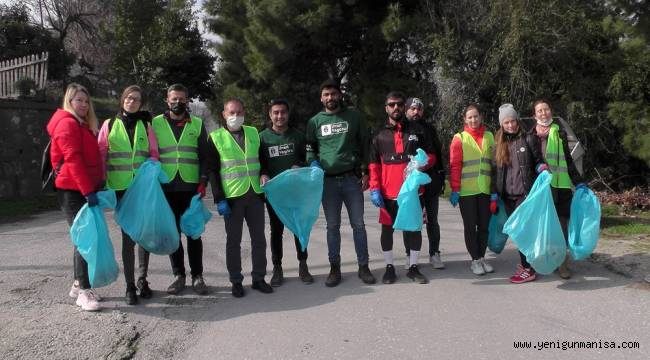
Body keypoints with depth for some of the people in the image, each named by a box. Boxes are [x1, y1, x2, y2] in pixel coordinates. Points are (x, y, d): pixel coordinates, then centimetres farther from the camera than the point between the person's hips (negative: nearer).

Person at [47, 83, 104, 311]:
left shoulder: (84, 125, 20)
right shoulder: (68, 123, -10)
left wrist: (97, 186, 11)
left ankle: (79, 284, 22)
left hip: (84, 189, 9)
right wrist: (88, 190, -24)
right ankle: (84, 292, -7)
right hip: (73, 191, -9)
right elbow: (72, 160, -19)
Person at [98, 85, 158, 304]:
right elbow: (101, 155, 4)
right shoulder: (109, 125, 6)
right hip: (121, 188, -2)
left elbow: (154, 153, 10)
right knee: (128, 236, -2)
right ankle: (130, 286, 6)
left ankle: (142, 279, 23)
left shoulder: (145, 125, 9)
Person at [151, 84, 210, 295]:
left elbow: (205, 156, 7)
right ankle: (178, 275, 16)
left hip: (192, 186, 0)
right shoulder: (156, 123, 8)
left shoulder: (197, 124, 9)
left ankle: (197, 276, 12)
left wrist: (203, 182, -4)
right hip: (167, 187, 0)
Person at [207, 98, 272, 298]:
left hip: (255, 195, 4)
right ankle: (236, 281, 16)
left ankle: (258, 278, 21)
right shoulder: (216, 137, -1)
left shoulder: (253, 133, 10)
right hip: (232, 197, -4)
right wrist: (219, 199, -10)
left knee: (259, 238, 9)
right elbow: (213, 171, -4)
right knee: (233, 241, 5)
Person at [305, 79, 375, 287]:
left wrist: (364, 172, -1)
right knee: (332, 226, 7)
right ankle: (335, 268, 17)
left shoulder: (353, 117, 4)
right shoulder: (315, 121, 7)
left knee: (358, 224, 4)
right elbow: (309, 147, 13)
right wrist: (313, 163, -8)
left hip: (352, 178, -1)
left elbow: (364, 144, 6)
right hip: (328, 181, 1)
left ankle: (363, 267, 15)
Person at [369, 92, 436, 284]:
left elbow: (431, 155, 11)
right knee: (387, 229, 7)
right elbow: (374, 164, 5)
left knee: (414, 228, 7)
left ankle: (413, 267, 20)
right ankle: (389, 267, 19)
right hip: (388, 193, 0)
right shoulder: (380, 135, 5)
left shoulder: (417, 130, 6)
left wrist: (424, 163, -12)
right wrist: (374, 189, -6)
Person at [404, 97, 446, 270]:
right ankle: (410, 255, 16)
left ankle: (434, 254, 17)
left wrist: (441, 177, 6)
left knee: (432, 221, 8)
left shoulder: (430, 129, 9)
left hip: (431, 183, 2)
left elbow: (438, 154, 12)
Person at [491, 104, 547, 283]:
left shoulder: (528, 139, -1)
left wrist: (542, 169, -18)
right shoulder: (499, 143, 11)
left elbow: (538, 160, 6)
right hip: (508, 196, 5)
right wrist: (494, 195, 9)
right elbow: (496, 170, 12)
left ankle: (528, 269, -3)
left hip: (525, 193, -5)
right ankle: (525, 262, 21)